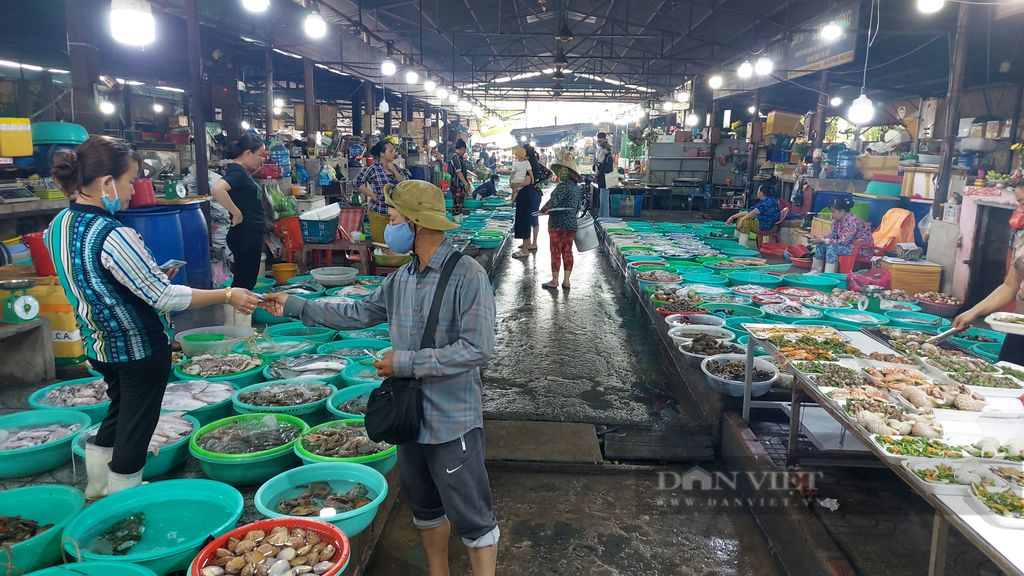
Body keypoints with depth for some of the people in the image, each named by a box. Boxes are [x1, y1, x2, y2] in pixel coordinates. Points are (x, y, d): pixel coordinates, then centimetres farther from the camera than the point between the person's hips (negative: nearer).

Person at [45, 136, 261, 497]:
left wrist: (150, 275, 12)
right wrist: (228, 296, -19)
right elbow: (166, 298, -25)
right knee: (136, 425, 10)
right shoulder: (113, 236, -29)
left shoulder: (59, 224, -2)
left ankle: (98, 489, 39)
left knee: (118, 412, 26)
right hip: (139, 349, -8)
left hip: (98, 344, 8)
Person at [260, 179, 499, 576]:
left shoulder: (467, 275, -19)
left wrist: (407, 363, -20)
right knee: (424, 507, 22)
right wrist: (295, 306, 18)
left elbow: (477, 348, -23)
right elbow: (359, 313, 17)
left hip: (453, 421, -8)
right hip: (410, 414, 8)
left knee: (472, 517, 3)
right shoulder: (401, 278, 5)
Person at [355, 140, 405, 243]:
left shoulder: (395, 167, 9)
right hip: (379, 213, -5)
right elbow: (358, 182, -10)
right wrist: (372, 195, -12)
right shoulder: (372, 169, -9)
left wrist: (394, 171, -7)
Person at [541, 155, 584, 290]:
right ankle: (566, 281, 14)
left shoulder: (564, 185, -15)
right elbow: (579, 206, 18)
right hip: (572, 223, 8)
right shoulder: (577, 187, 13)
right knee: (567, 252, 10)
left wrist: (543, 210, -7)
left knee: (556, 252, -1)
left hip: (558, 223, -8)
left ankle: (554, 281, 5)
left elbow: (554, 201, -21)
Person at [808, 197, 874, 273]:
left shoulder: (852, 222, -27)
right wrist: (819, 239, -9)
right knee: (821, 245, -2)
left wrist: (823, 240, -26)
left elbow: (844, 242, -29)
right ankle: (816, 271, 4)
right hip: (850, 245, 9)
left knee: (832, 247, -27)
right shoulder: (838, 220, -1)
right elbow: (833, 235, 9)